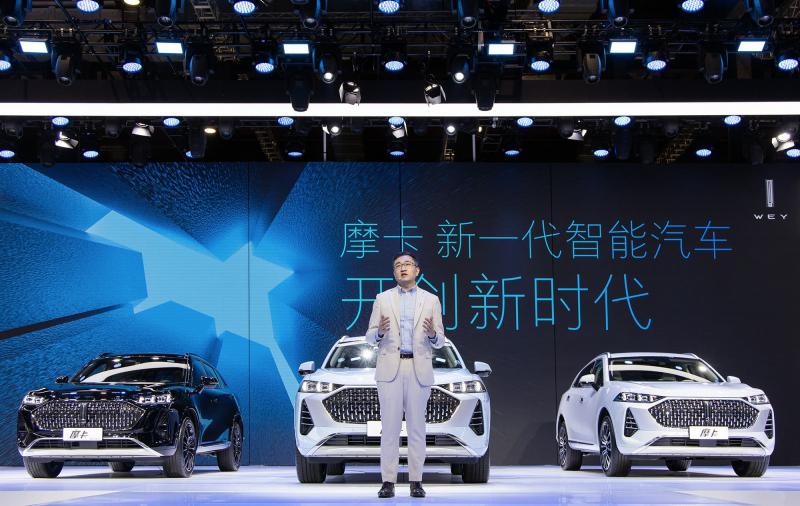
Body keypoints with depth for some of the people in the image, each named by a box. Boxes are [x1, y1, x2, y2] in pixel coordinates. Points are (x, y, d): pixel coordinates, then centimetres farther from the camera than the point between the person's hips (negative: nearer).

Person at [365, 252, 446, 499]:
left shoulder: (431, 300, 10)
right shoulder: (382, 299, 10)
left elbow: (440, 341, 8)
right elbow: (370, 337, 7)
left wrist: (432, 334, -14)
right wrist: (380, 331, -15)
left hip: (419, 369, 0)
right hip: (390, 368, 0)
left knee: (417, 427, 2)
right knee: (390, 427, -2)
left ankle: (416, 481, 7)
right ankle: (388, 481, 1)